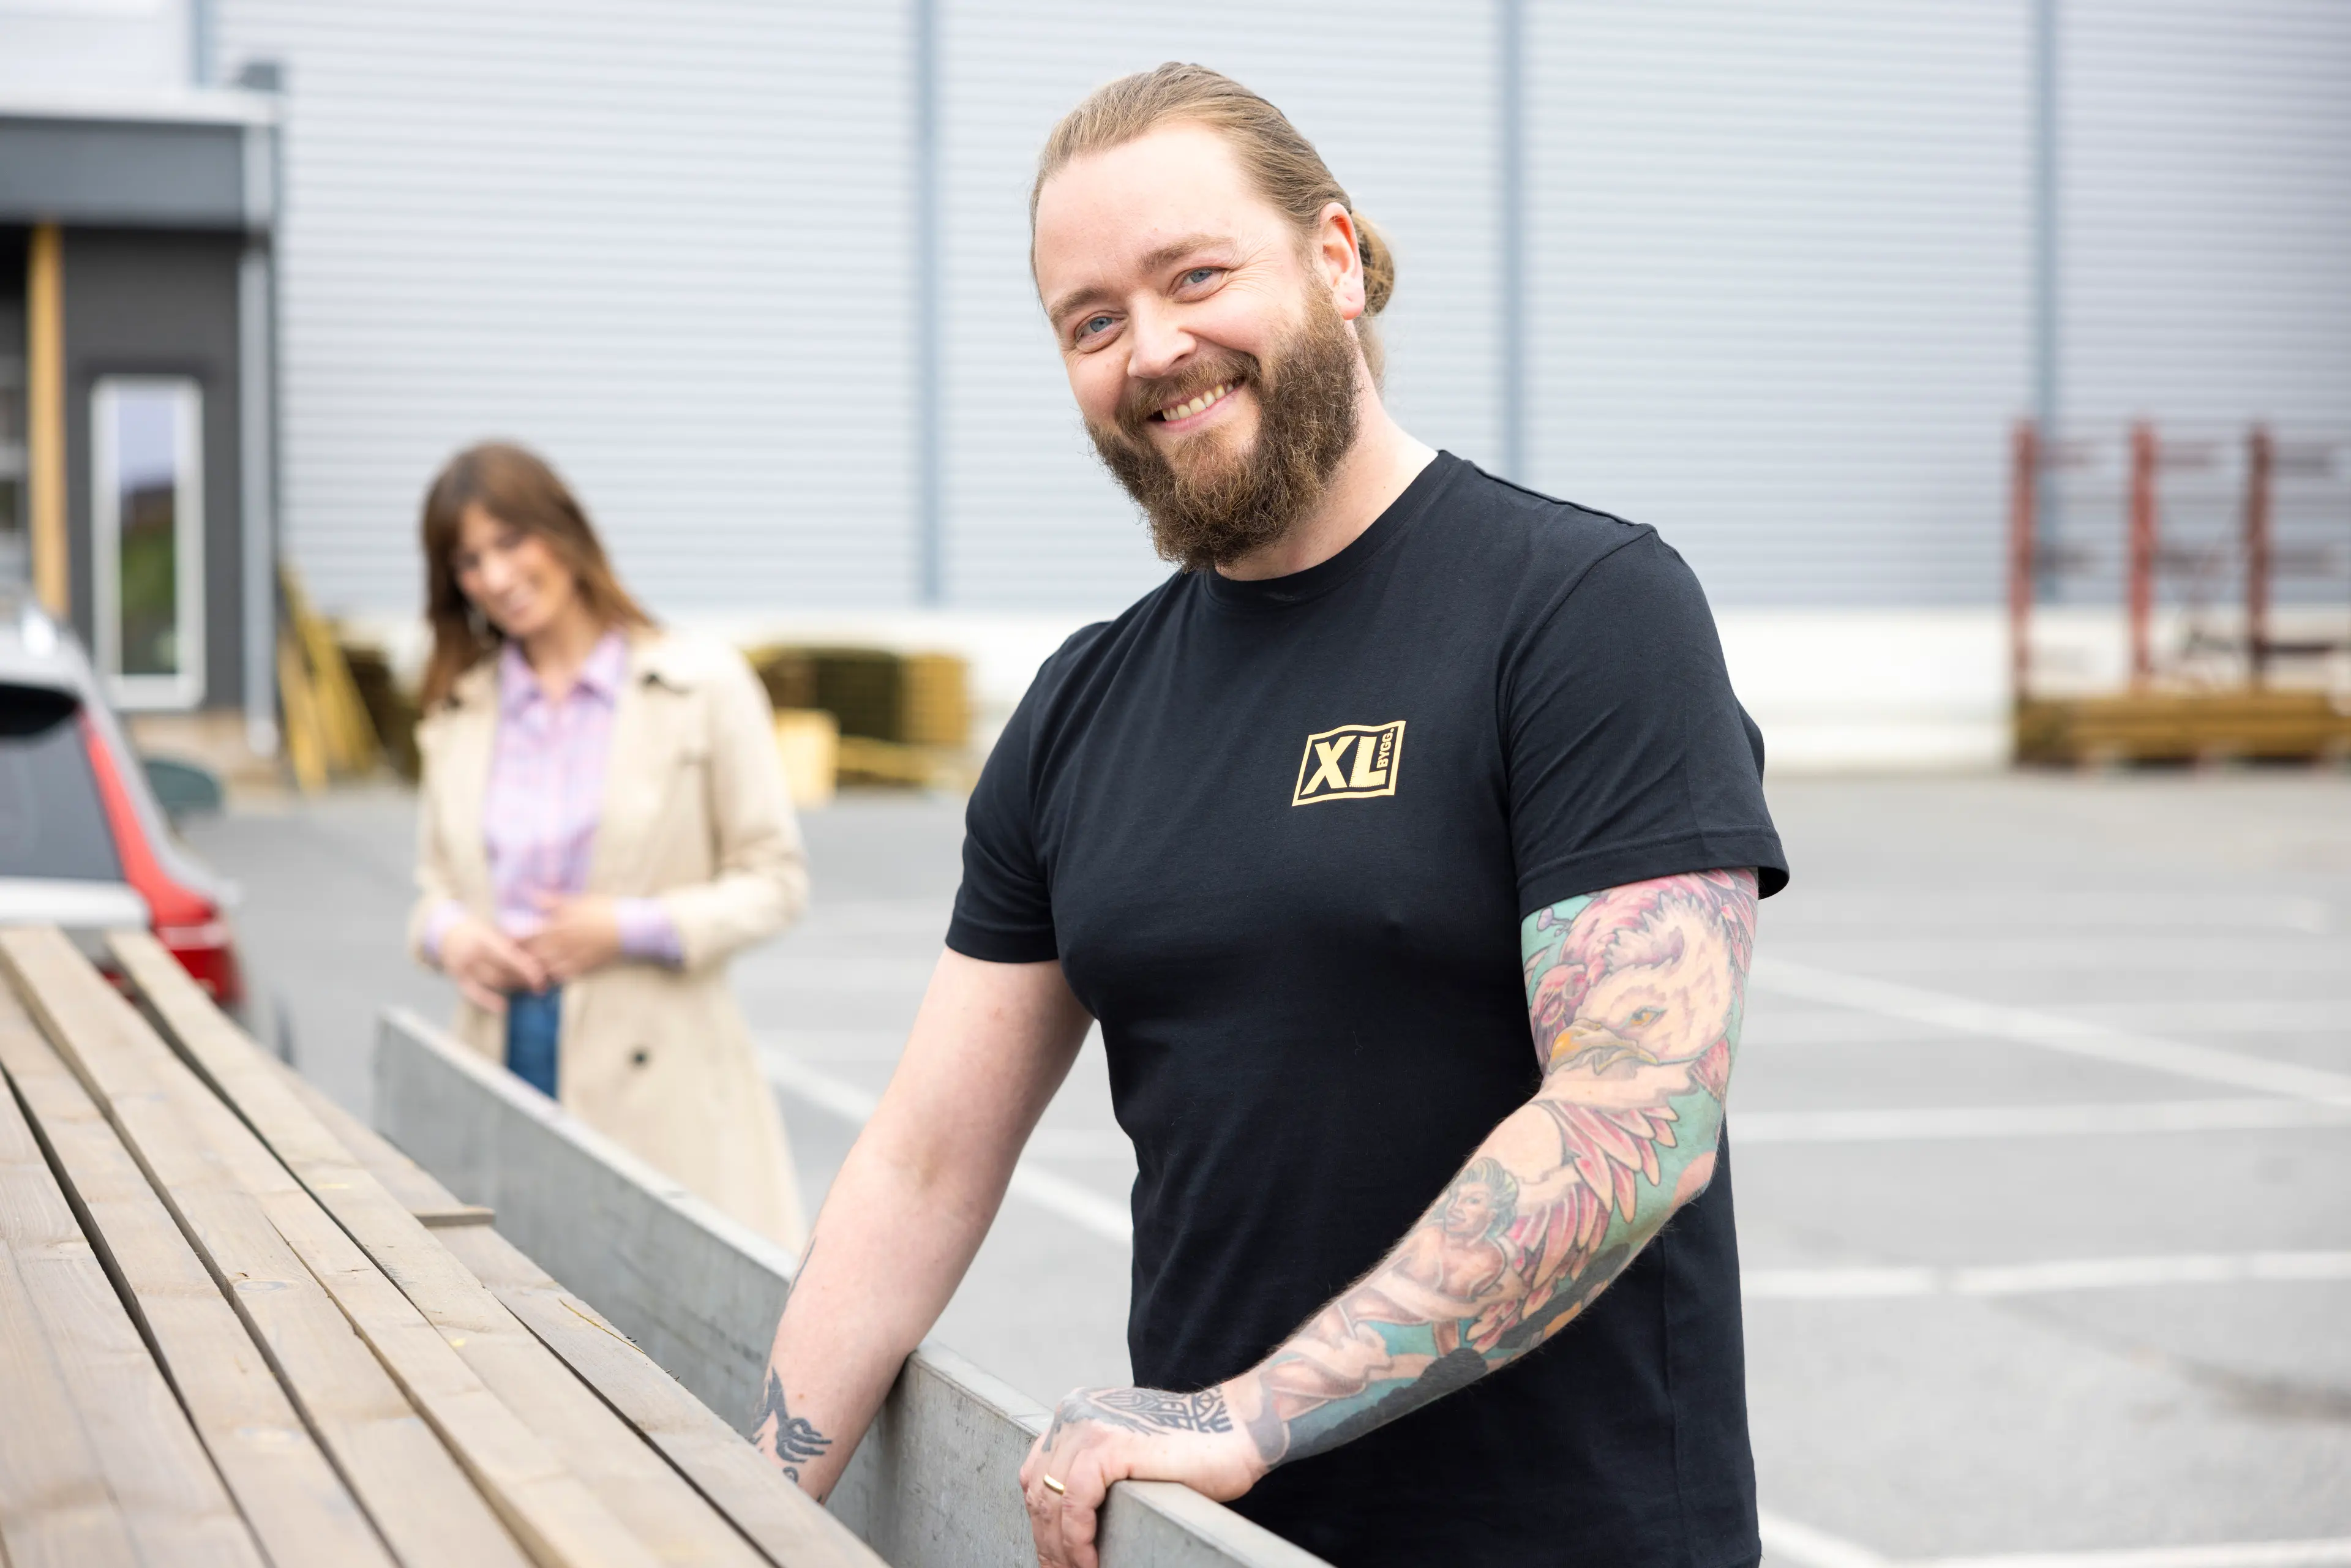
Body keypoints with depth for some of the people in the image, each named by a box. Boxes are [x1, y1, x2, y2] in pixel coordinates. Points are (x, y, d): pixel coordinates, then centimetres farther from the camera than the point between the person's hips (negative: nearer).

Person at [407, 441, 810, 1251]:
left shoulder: (702, 687, 2)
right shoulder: (458, 713, 14)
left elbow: (775, 880, 1)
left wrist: (631, 929, -12)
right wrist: (446, 933, -3)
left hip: (658, 1084, -3)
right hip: (503, 1059, 3)